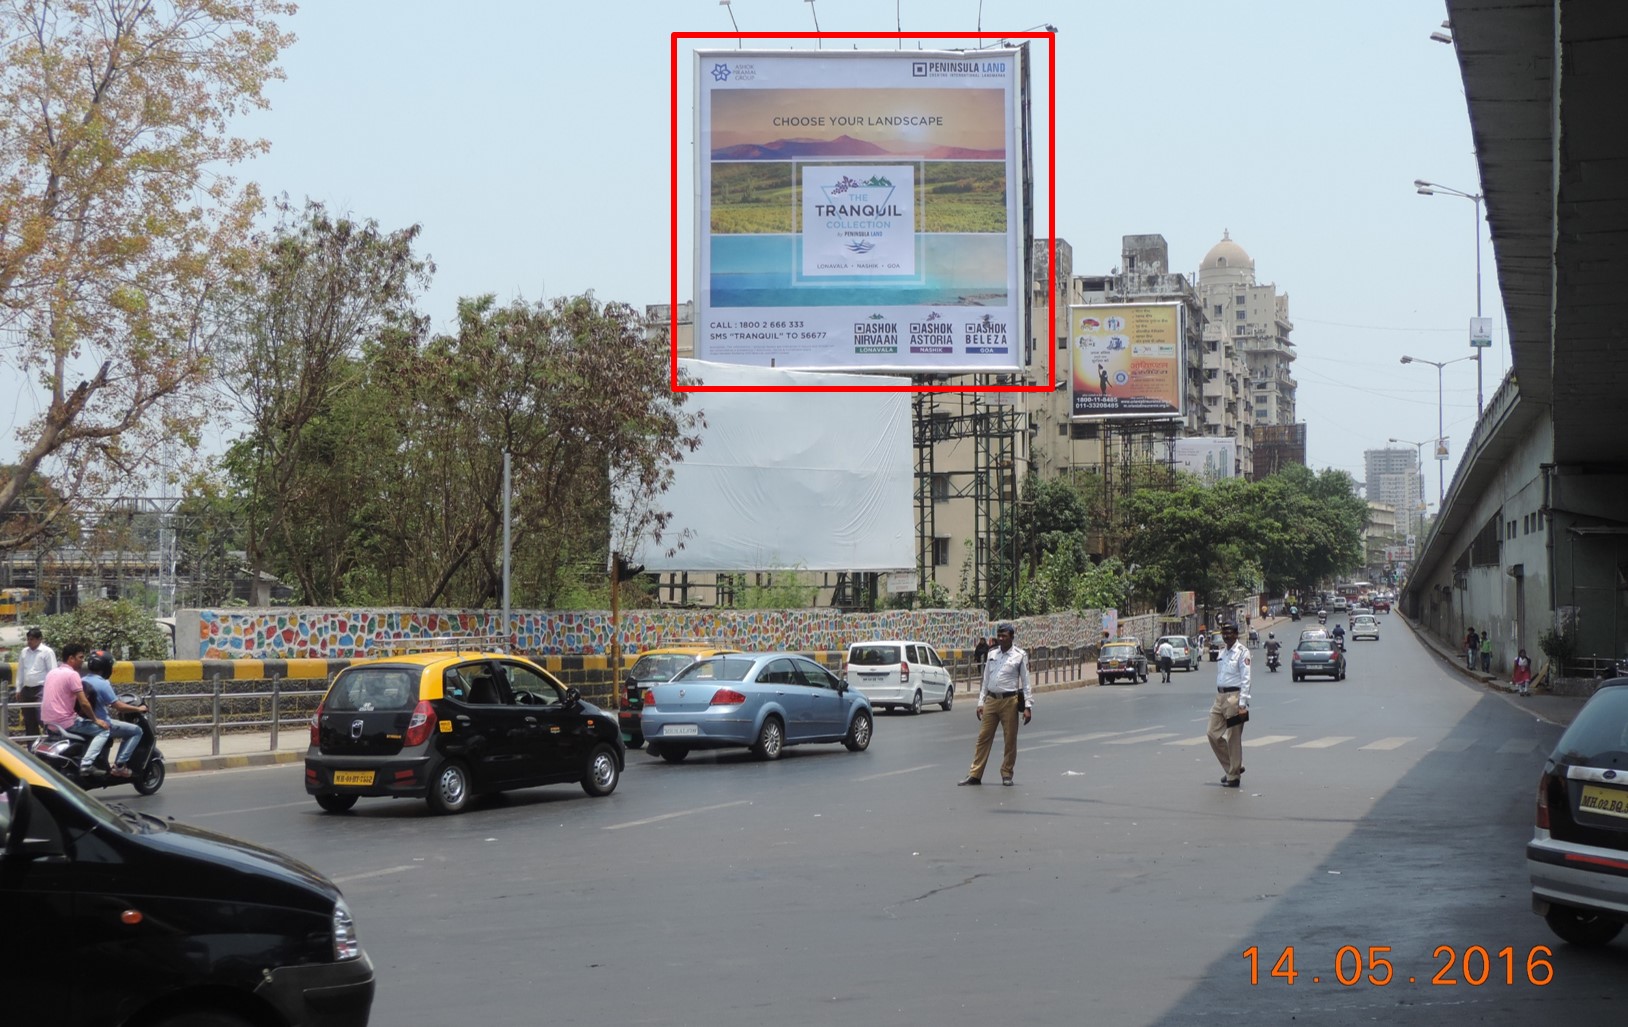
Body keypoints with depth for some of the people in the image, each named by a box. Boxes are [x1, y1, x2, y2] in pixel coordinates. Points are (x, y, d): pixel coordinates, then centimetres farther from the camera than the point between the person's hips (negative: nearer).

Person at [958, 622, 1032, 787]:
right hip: (991, 699, 3)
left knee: (1010, 740, 3)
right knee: (983, 738, 3)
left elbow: (1026, 682, -2)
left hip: (1009, 701, -3)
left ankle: (1007, 774, 16)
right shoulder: (992, 654, 10)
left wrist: (1028, 706, -8)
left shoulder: (1020, 656, -2)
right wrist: (981, 702, 10)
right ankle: (975, 775, 6)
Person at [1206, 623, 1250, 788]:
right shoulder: (1222, 653, 14)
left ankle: (1234, 776, 10)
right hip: (1220, 696, 8)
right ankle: (1232, 768, 21)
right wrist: (1218, 699, 16)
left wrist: (1242, 704, -18)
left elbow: (1245, 679, -13)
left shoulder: (1242, 652, -9)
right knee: (1213, 734, 5)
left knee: (1234, 739, 0)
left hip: (1234, 696, -8)